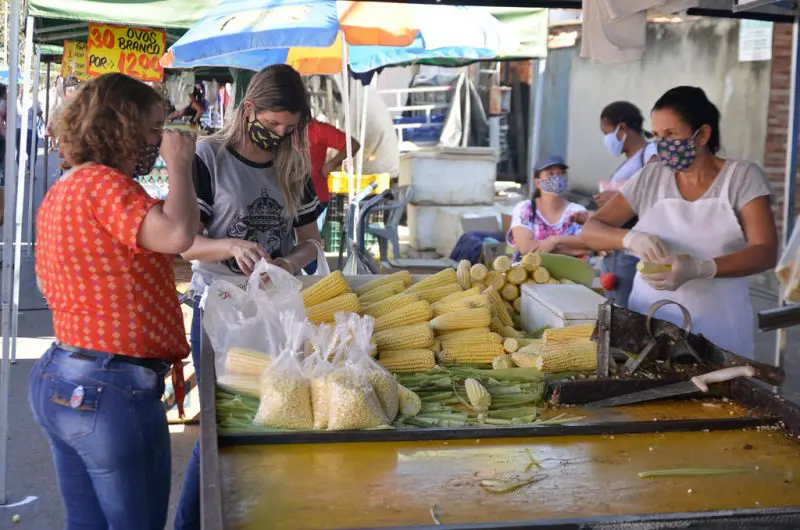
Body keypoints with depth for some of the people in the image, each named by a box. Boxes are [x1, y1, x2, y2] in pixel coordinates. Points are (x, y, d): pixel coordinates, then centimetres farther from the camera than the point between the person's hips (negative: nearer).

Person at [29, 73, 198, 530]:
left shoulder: (60, 191, 13)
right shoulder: (103, 182, -17)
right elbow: (176, 234, -31)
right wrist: (180, 166, -15)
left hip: (56, 380, 9)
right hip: (111, 390, -9)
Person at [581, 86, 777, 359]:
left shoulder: (742, 177, -4)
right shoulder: (650, 177, 3)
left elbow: (765, 252, -13)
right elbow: (590, 231, 2)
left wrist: (697, 268, -30)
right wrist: (630, 238, -21)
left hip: (716, 325, -2)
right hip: (649, 319, 2)